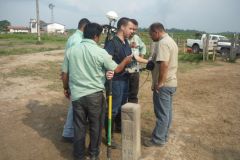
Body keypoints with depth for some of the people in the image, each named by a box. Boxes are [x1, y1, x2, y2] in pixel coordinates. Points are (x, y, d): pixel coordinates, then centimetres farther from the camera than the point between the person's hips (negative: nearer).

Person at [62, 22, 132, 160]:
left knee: (79, 126, 14)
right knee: (96, 126, 14)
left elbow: (65, 74, 5)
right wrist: (126, 61, 21)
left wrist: (66, 88, 22)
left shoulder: (71, 50, 0)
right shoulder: (101, 52, -11)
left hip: (76, 95, 4)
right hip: (95, 95, -3)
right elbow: (116, 69, 2)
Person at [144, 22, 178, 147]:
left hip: (163, 84, -10)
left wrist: (159, 83, -21)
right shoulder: (171, 41, 16)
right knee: (167, 111, 15)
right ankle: (163, 136, 27)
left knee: (162, 113, 0)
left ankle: (158, 140, 11)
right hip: (171, 82, 10)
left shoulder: (162, 43, -18)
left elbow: (164, 65, -27)